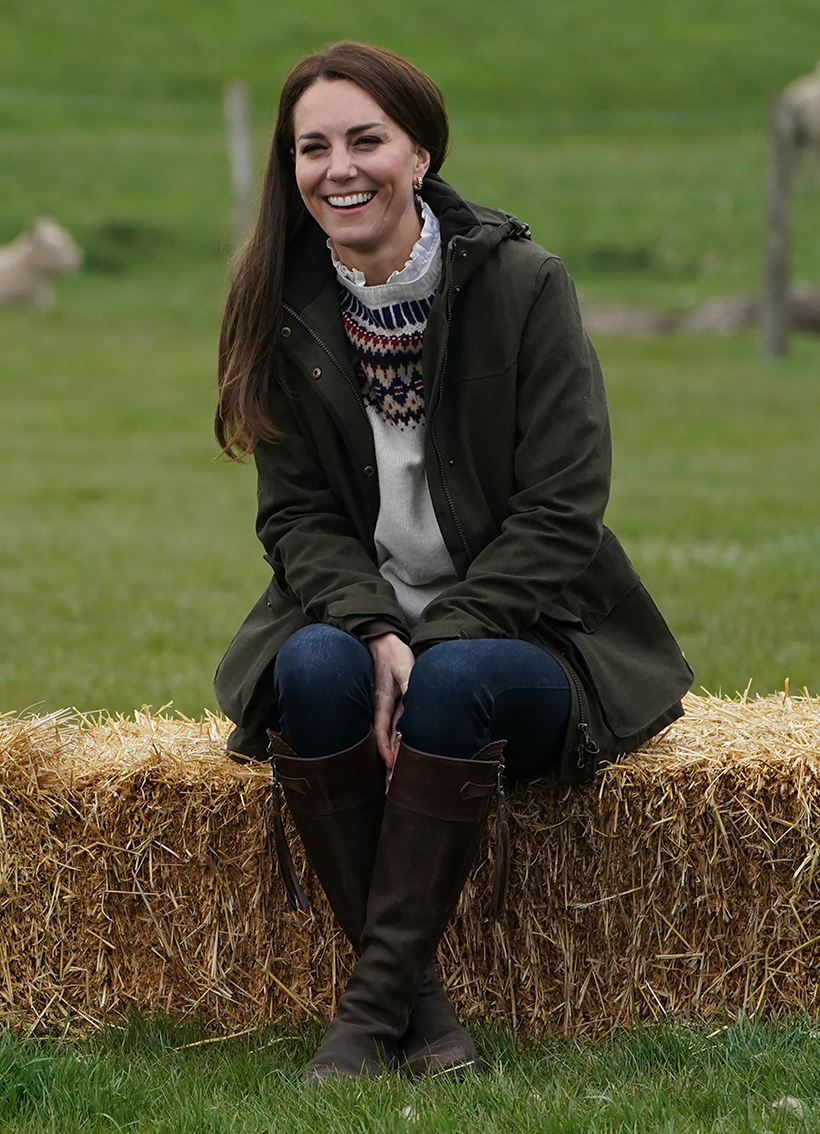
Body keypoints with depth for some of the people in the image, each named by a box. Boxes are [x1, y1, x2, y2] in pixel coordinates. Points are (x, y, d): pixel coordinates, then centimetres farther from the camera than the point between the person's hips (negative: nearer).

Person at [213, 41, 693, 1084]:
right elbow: (296, 515, 0)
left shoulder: (523, 285, -8)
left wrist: (435, 645, -21)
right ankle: (417, 999, -26)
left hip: (518, 634, -2)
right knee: (314, 672, -31)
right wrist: (376, 632, -19)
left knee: (455, 683, -35)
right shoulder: (285, 311, 2)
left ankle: (375, 998, -29)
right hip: (355, 618, 2)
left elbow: (561, 512, -11)